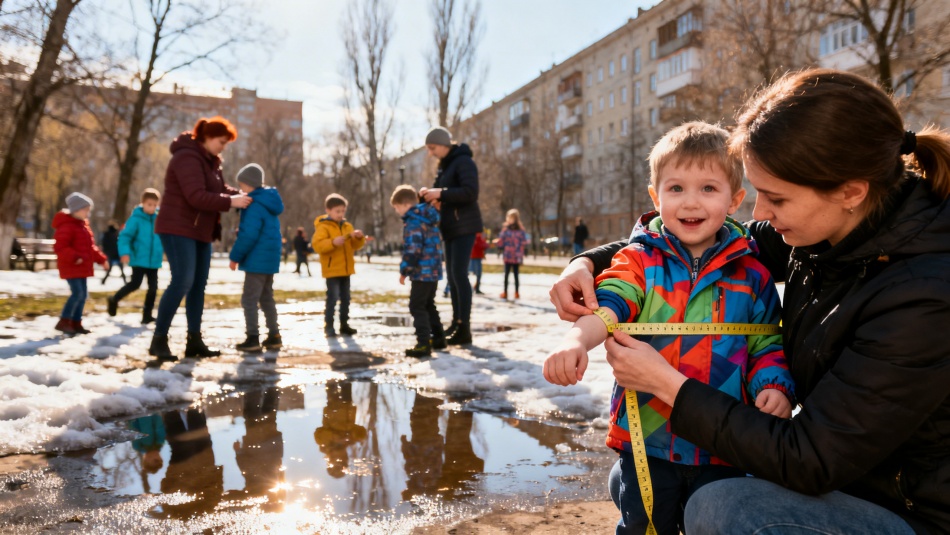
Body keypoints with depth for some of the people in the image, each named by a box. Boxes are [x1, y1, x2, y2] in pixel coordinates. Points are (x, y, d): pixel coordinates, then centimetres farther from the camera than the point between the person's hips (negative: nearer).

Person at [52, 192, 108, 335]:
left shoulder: (83, 225, 17)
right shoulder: (66, 226, -14)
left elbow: (90, 246, 23)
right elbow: (59, 247, -21)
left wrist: (101, 259, 16)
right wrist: (75, 258, -29)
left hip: (81, 267, 10)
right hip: (71, 267, -10)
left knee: (83, 294, 10)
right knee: (77, 293, -15)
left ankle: (76, 323, 17)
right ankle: (63, 322, -7)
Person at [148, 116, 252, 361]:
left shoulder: (210, 161, 16)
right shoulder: (187, 157, -16)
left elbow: (220, 189, 16)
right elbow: (196, 196, -25)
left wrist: (241, 196, -2)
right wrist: (231, 202, -23)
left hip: (201, 231, 10)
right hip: (178, 229, -10)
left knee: (199, 285, 8)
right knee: (182, 281, -14)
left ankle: (194, 341, 13)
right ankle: (159, 339, -4)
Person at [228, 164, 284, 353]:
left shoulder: (254, 205, -16)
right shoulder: (268, 202, 14)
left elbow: (249, 235, -21)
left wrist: (235, 256, -12)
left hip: (258, 259, -10)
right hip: (270, 258, 10)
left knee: (249, 299, -3)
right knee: (266, 298, 16)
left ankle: (253, 339, -2)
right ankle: (274, 336, 19)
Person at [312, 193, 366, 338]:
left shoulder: (347, 226, 13)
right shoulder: (323, 227, -7)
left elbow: (355, 246, 13)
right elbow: (317, 245, -18)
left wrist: (359, 238, -7)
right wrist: (333, 242, -31)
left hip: (346, 269, 7)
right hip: (332, 270, -6)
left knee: (345, 298, 11)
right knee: (332, 297, -8)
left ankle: (344, 324, 19)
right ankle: (328, 326, 1)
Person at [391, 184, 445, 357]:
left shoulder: (413, 222, -15)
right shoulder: (429, 219, 14)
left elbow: (412, 251, -21)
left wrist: (404, 271, -10)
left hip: (421, 273, -10)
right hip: (434, 271, 10)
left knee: (417, 307, -4)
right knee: (429, 305, 20)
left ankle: (424, 343, -6)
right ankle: (438, 338, 27)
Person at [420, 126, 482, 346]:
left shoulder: (463, 162, -10)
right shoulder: (444, 165, 18)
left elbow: (470, 193, -21)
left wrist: (440, 193, -23)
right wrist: (430, 194, 0)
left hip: (464, 226, -9)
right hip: (450, 226, 9)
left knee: (459, 273, -13)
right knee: (451, 275, 10)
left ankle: (465, 328, -10)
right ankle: (456, 322, 18)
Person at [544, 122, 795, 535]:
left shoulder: (751, 273, 1)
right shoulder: (639, 260, -4)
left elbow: (767, 344, 7)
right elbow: (609, 306, -20)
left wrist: (773, 386, -12)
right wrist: (577, 340, -40)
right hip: (647, 436, -1)